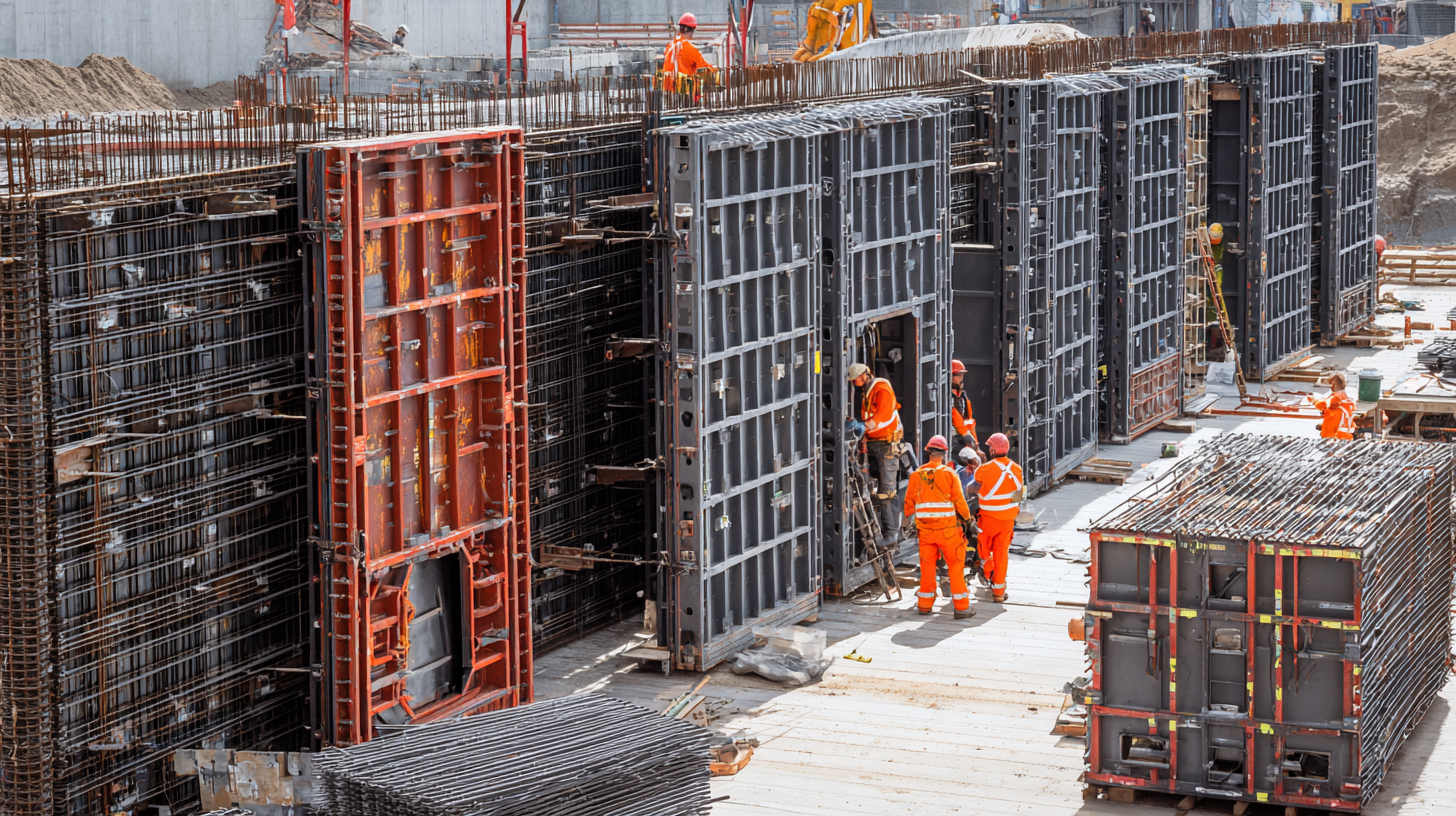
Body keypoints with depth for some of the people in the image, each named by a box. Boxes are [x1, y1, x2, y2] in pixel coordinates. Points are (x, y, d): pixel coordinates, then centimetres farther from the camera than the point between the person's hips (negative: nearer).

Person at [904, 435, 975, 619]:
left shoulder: (916, 475, 3)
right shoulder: (949, 474, -6)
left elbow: (909, 502, 9)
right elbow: (959, 501, -6)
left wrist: (909, 521, 25)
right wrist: (968, 520, 7)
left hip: (924, 528, 3)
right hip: (948, 528, -3)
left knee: (927, 565, 13)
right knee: (956, 565, 3)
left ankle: (924, 604, 18)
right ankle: (961, 607, 4)